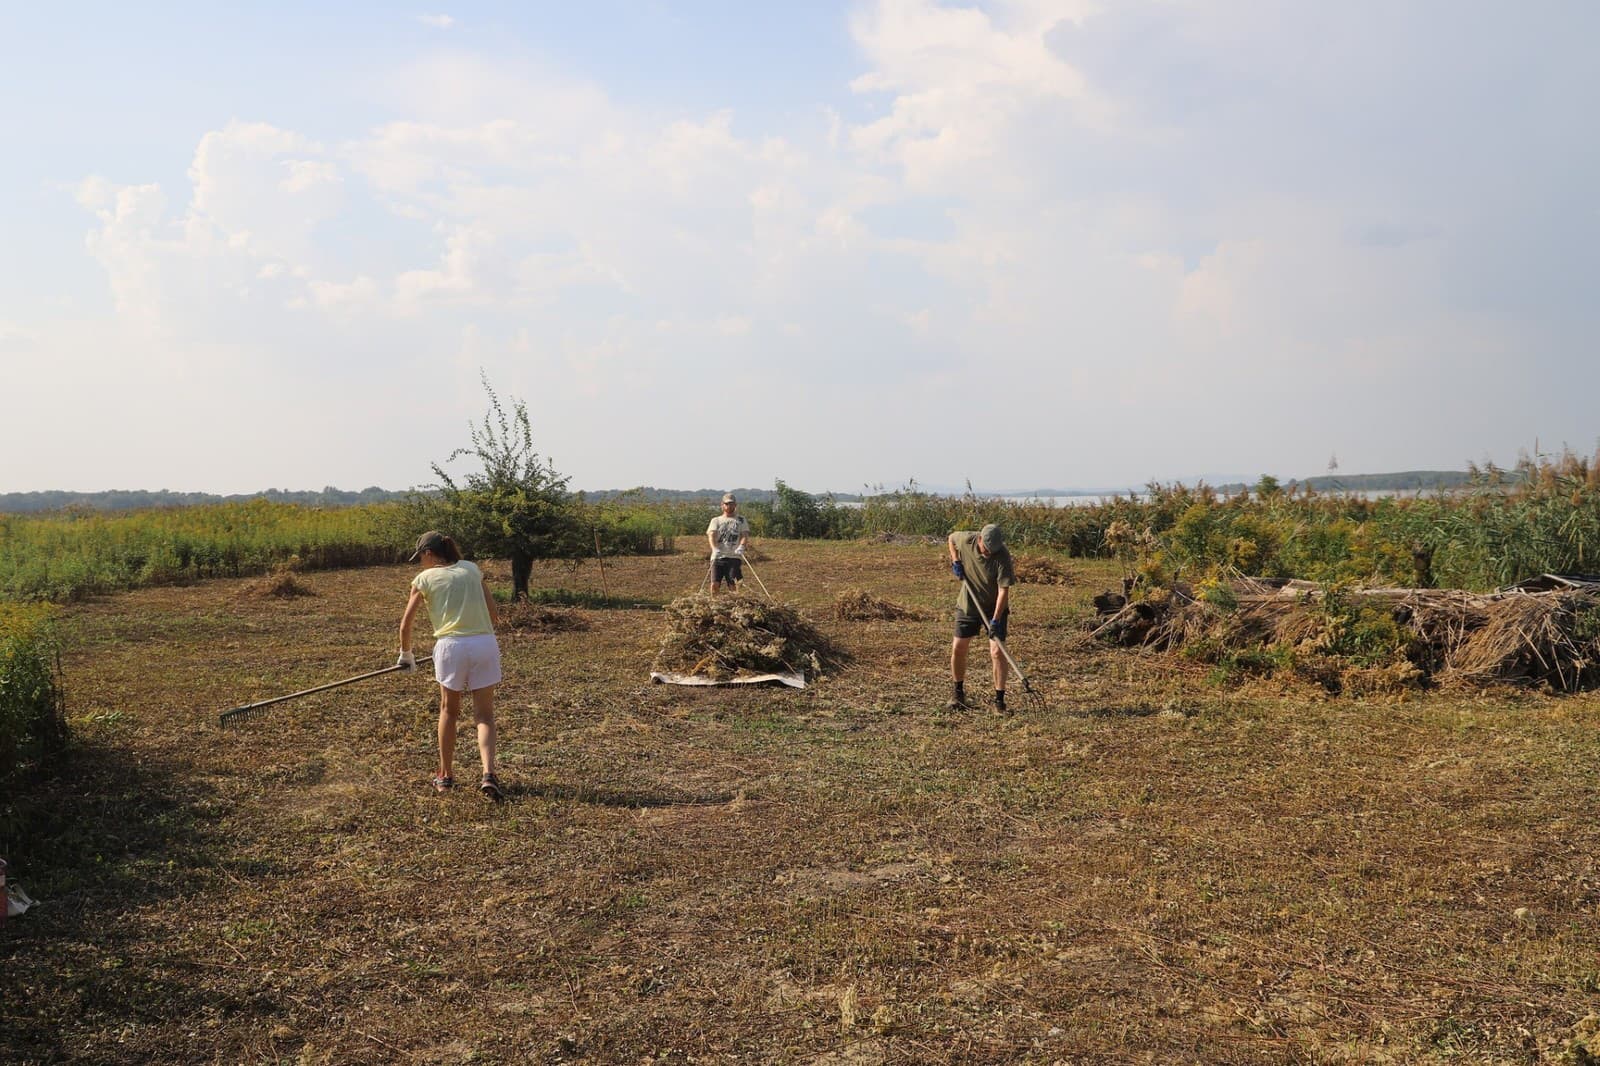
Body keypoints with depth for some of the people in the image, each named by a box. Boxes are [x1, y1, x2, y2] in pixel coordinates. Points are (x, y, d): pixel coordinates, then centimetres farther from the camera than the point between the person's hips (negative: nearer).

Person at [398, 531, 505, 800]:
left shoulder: (425, 578, 9)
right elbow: (494, 614, 16)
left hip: (451, 645, -2)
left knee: (449, 710, 19)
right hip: (485, 644, 2)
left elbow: (406, 624, 9)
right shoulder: (471, 568, 16)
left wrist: (406, 655, 26)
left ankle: (445, 776, 27)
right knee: (484, 714, 6)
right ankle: (488, 774, -13)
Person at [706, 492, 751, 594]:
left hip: (734, 556, -1)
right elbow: (712, 535, 1)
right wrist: (715, 548, -20)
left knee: (734, 585, -11)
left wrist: (742, 546, -20)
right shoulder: (716, 520, 18)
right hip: (718, 556, 1)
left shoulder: (741, 520, 17)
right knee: (714, 584, -10)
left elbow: (745, 535, 3)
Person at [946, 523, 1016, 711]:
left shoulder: (1002, 557, -27)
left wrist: (996, 620, -33)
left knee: (997, 652, -11)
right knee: (958, 648, 4)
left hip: (995, 608, -3)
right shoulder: (966, 540, -17)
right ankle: (958, 692, 23)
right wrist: (955, 561, -7)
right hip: (967, 605, 3)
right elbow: (951, 539, 8)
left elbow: (1004, 590, -28)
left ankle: (999, 699, -2)